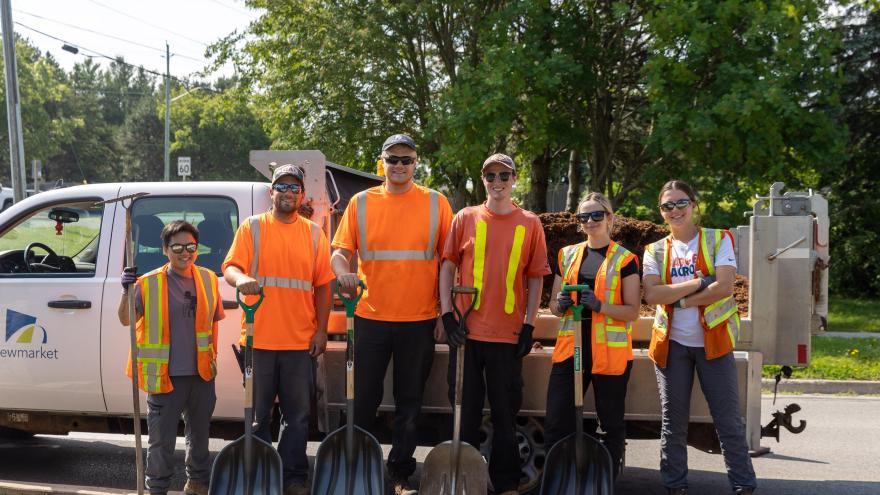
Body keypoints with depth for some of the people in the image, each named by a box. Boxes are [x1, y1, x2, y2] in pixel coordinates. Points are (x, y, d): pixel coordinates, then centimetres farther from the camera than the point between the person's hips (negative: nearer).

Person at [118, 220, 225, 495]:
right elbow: (126, 319, -6)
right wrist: (127, 291, -22)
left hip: (201, 374, 4)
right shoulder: (149, 283, -7)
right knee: (161, 440, 1)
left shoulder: (208, 280, 4)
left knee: (199, 433, 20)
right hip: (165, 376, -4)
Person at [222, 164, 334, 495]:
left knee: (298, 416, 5)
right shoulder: (252, 228, 5)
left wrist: (321, 330, 2)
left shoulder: (313, 234, 10)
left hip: (300, 341, 2)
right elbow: (230, 267, -5)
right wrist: (240, 279, -29)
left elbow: (322, 285, 9)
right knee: (258, 414, 5)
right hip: (259, 339, -1)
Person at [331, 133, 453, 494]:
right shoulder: (361, 203, 4)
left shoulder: (436, 203, 3)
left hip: (419, 320, 0)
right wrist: (343, 272, -18)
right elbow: (341, 251, 5)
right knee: (365, 399, 5)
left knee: (409, 403, 8)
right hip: (371, 317, 0)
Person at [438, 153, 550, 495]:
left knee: (506, 410, 6)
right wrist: (447, 314, -4)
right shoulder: (466, 218, 4)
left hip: (509, 333, 0)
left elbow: (536, 277, 6)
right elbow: (448, 267, 5)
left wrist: (529, 325, 0)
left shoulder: (530, 223, 5)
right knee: (465, 407, 6)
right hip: (467, 330, 0)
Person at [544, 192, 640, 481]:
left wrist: (599, 305, -20)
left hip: (610, 352, -3)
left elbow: (632, 311, -5)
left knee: (611, 423, 5)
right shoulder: (567, 256, 13)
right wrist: (561, 304, -6)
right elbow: (553, 306, 18)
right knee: (556, 424, -1)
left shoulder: (624, 260, 0)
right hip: (570, 348, 3)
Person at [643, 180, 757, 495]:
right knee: (673, 420, 7)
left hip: (713, 341, -2)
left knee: (728, 419, -1)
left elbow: (725, 286, -14)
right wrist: (698, 283, -16)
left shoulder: (718, 240, 1)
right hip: (672, 343, 2)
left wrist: (680, 301, -13)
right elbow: (652, 295, -10)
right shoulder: (655, 251, 7)